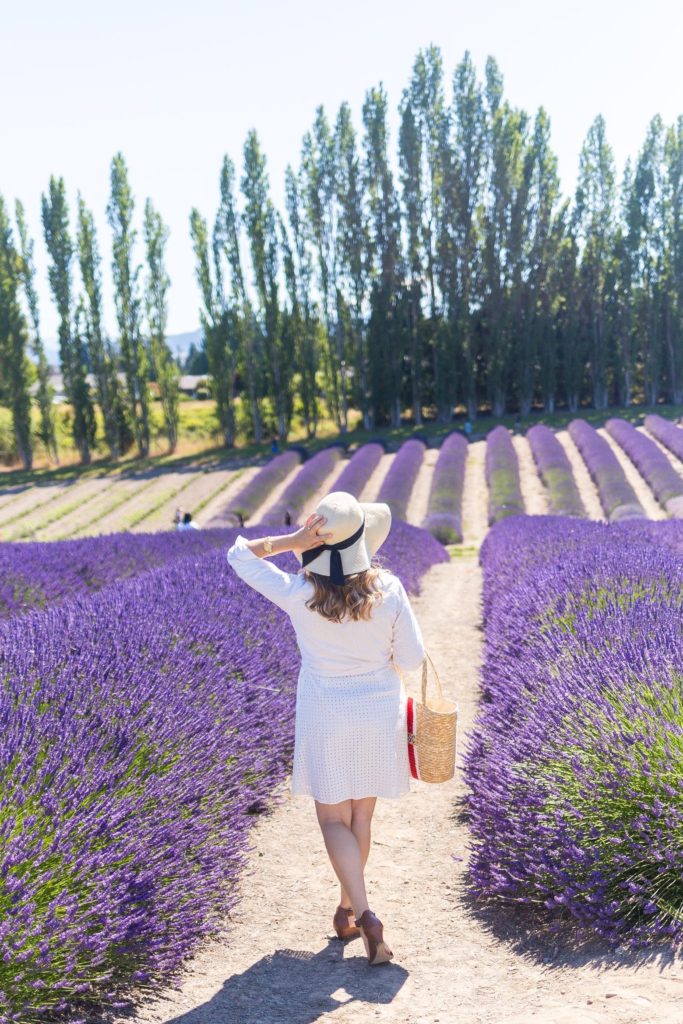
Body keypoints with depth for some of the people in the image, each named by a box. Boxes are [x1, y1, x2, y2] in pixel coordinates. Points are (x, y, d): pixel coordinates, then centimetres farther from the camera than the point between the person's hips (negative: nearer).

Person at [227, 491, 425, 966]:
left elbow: (238, 553, -6)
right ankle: (347, 907, 35)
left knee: (334, 819, 10)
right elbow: (413, 658, -9)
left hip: (325, 718, -2)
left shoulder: (299, 594, -19)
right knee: (362, 816, 19)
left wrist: (292, 540, -19)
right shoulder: (388, 589, -17)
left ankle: (364, 913, -6)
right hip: (379, 714, 2)